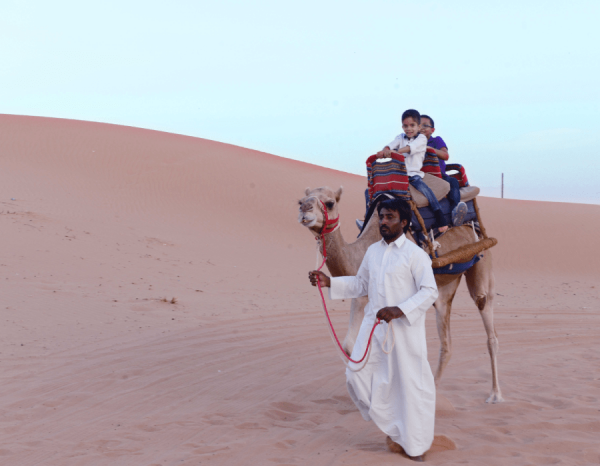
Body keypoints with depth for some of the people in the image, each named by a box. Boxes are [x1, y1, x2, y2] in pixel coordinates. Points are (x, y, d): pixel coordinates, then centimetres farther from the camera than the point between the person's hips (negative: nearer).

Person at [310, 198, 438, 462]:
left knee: (411, 383, 0)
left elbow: (430, 291, -13)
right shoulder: (372, 251, 10)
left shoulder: (415, 254, -9)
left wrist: (399, 310, -23)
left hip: (405, 329, -6)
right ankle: (393, 429, 19)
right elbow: (361, 285, 21)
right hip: (374, 325, 6)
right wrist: (329, 282, 9)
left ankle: (415, 445, 16)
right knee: (358, 374, 0)